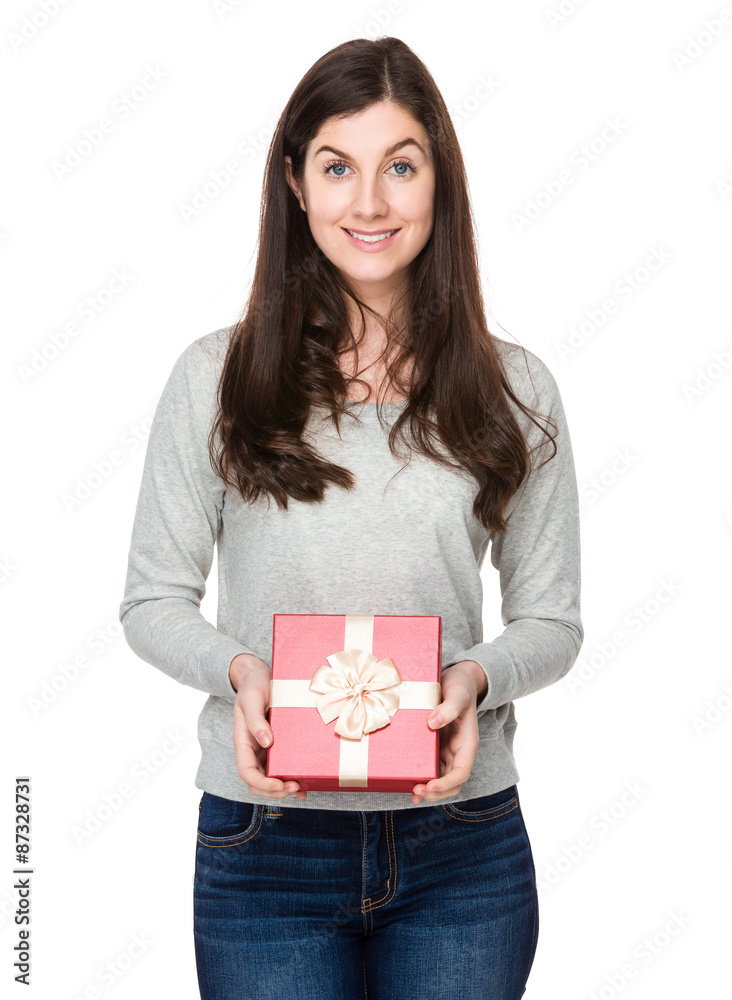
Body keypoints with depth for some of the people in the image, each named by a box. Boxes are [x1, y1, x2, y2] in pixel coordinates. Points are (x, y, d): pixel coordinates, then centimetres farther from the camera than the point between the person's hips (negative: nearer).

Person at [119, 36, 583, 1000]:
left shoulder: (515, 389, 1)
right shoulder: (215, 378, -3)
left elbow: (552, 619, 6)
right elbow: (153, 601, 2)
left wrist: (475, 676, -14)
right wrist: (238, 668, -16)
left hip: (463, 844, 2)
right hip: (266, 840, -1)